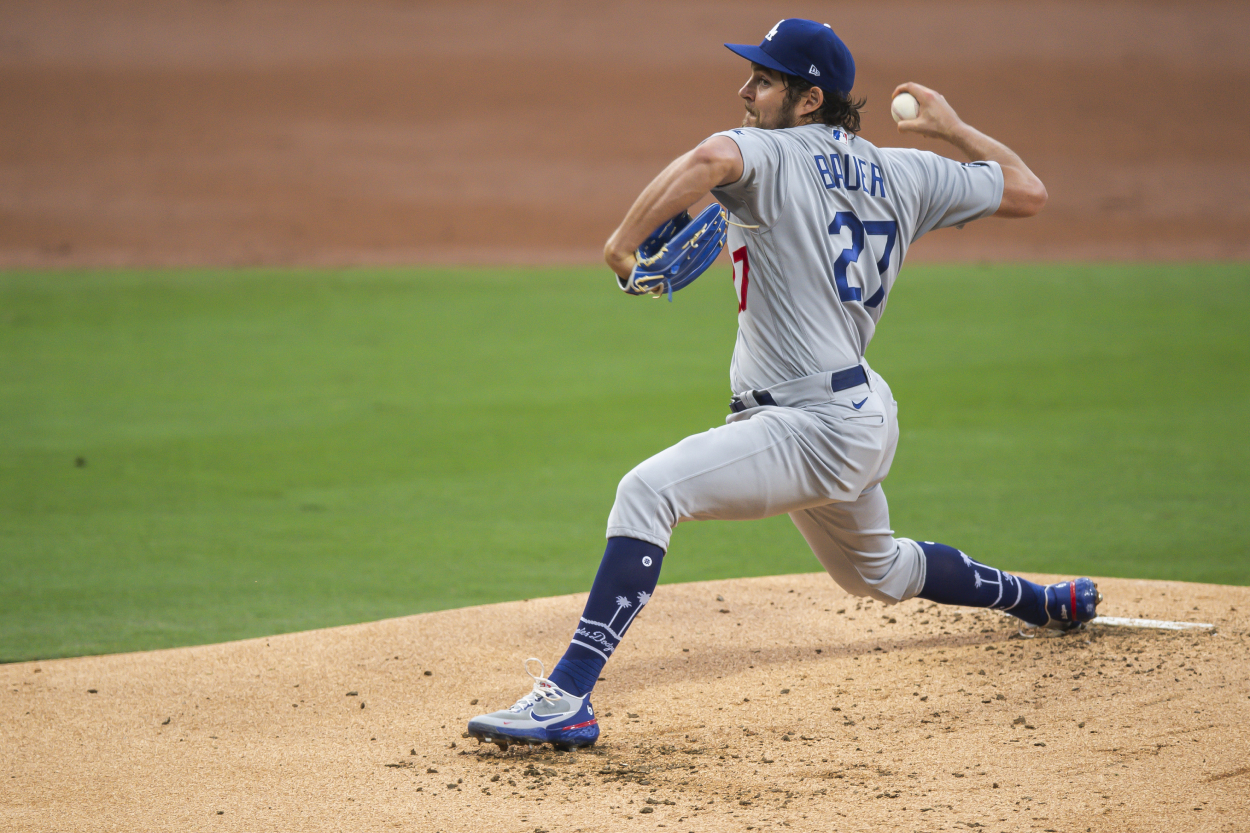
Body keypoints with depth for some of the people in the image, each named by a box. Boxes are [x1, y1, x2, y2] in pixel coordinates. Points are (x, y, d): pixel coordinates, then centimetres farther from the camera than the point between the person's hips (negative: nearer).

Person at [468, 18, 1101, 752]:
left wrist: (624, 239, -26)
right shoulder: (902, 174, 11)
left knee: (648, 491, -23)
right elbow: (1029, 192, 18)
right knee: (875, 570, 36)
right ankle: (1045, 603, 53)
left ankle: (568, 697, -34)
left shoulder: (774, 155, -9)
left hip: (814, 429, -10)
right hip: (863, 416, 10)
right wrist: (953, 129, 32)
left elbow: (713, 159, -34)